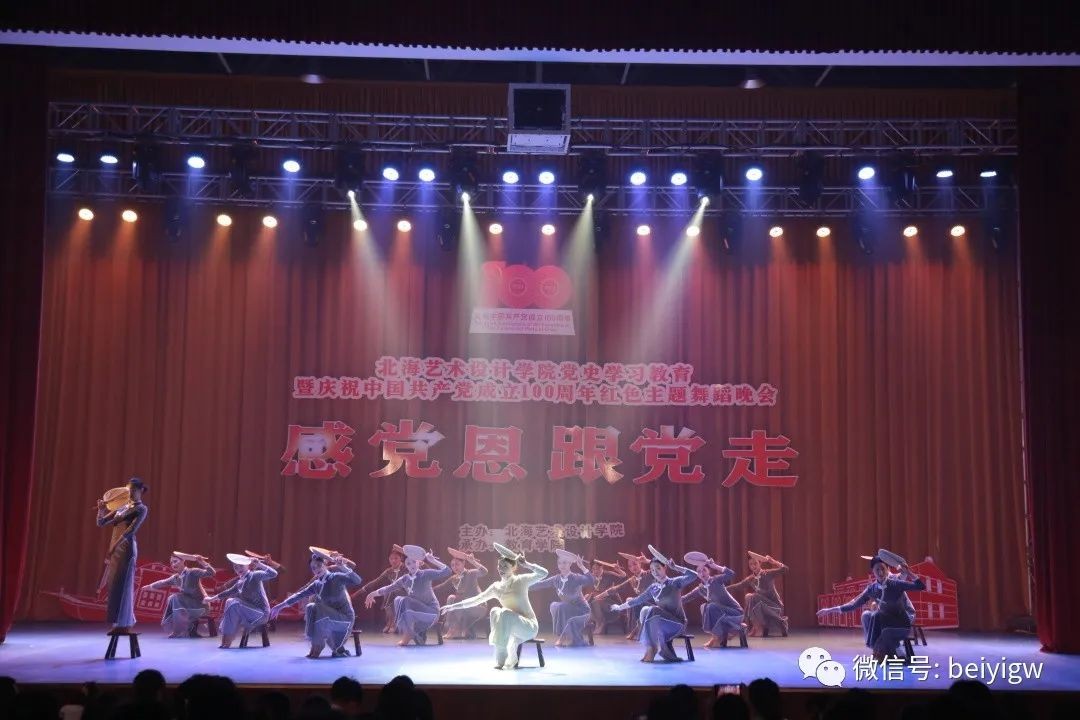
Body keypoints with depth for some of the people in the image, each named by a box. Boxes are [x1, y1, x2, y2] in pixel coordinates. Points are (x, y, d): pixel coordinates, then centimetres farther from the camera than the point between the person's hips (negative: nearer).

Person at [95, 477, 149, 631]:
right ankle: (124, 622, 14)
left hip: (126, 549, -8)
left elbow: (131, 530, -16)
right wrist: (101, 510, -3)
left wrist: (114, 547, -23)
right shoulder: (122, 507, 18)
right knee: (114, 585, 8)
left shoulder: (141, 509, -3)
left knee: (122, 585, -9)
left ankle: (124, 624, -6)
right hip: (115, 549, 8)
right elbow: (101, 523, 17)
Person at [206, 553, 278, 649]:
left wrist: (260, 564, -31)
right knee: (230, 601, 9)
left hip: (261, 613, -9)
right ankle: (226, 637, 7)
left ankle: (227, 642, -14)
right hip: (251, 611, 9)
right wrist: (212, 598, 30)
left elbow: (273, 574, -26)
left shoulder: (254, 575, -12)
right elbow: (229, 592, 27)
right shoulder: (240, 582, 11)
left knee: (234, 605, -21)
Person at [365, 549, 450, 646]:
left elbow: (447, 572, -21)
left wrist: (433, 560, -25)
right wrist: (373, 594, 9)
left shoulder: (426, 574, -11)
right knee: (398, 600, -16)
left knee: (405, 600, -28)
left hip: (430, 611, -5)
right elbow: (388, 588, 10)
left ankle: (408, 636, -7)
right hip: (416, 609, 5)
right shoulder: (404, 579, 3)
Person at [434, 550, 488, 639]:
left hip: (477, 607, -7)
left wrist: (473, 562, -32)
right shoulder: (453, 579, 9)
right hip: (465, 609, 7)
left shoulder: (471, 573, -8)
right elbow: (439, 588, 12)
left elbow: (484, 572, -27)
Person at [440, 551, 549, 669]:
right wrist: (453, 606, -5)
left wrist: (526, 564, -28)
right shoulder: (496, 587, 4)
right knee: (494, 611, -22)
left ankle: (502, 659, -28)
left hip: (529, 626, -5)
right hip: (512, 628, 5)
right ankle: (510, 659, -17)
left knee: (505, 613, -30)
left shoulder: (521, 580, -7)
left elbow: (544, 573, -20)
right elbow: (476, 600, 2)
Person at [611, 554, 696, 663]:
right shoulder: (653, 588, 11)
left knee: (653, 610, -29)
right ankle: (651, 648, -23)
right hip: (662, 624, 5)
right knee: (645, 610, -23)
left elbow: (693, 576, -19)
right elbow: (638, 599, 19)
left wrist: (675, 567, -20)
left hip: (678, 622, -5)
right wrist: (620, 607, 21)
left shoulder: (675, 582, -4)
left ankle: (653, 649, -23)